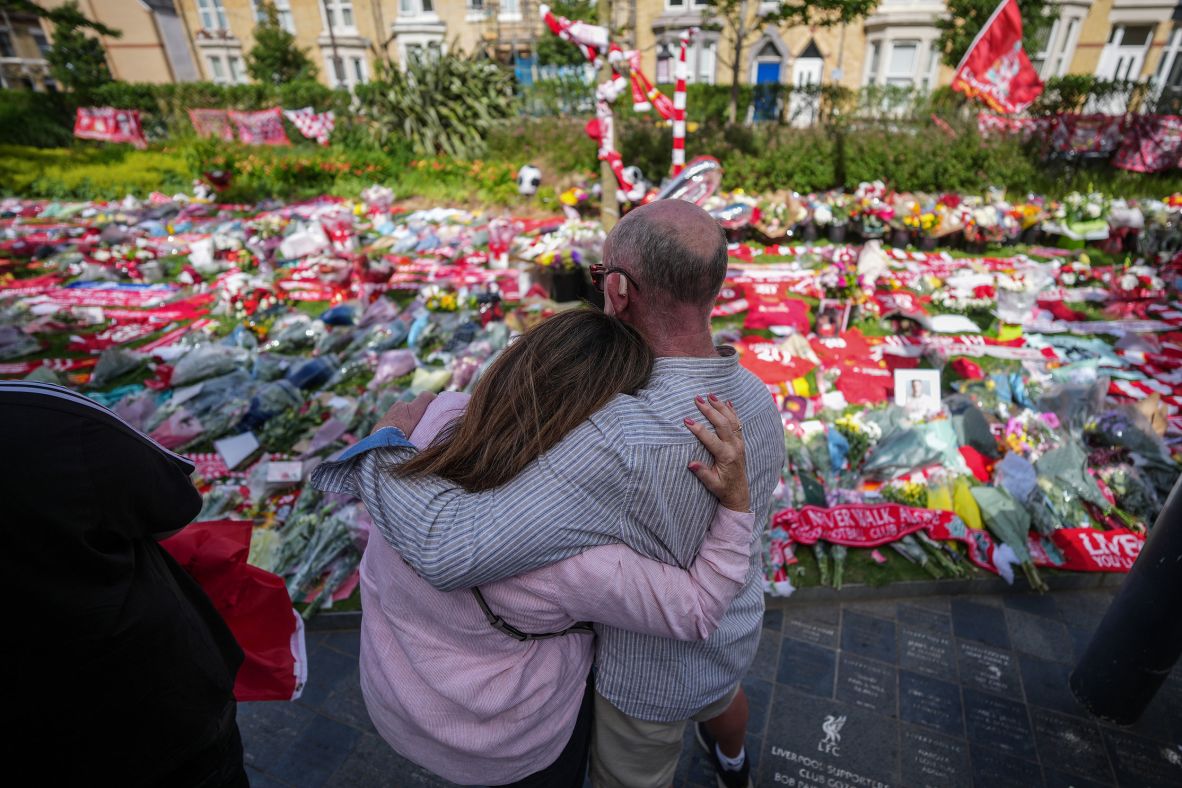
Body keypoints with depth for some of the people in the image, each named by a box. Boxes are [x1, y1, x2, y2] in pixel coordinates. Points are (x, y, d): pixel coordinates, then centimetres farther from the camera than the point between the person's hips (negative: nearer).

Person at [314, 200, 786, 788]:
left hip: (651, 668, -6)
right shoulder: (756, 402, -18)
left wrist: (388, 447, -29)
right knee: (717, 689, 41)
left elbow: (449, 550, -48)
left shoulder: (619, 445, -46)